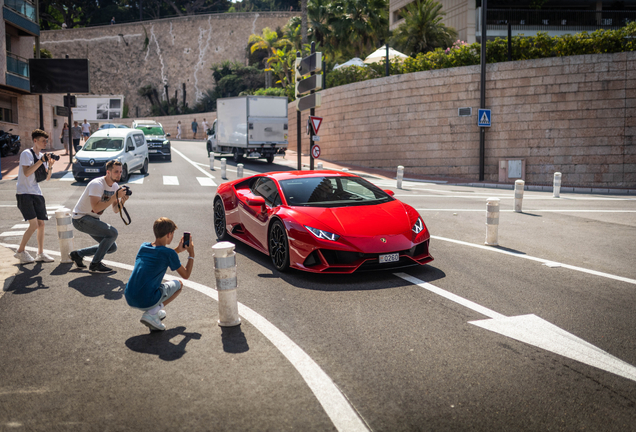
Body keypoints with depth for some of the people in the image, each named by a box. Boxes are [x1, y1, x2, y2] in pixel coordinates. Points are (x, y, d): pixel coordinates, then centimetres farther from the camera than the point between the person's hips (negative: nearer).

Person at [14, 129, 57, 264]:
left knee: (41, 224, 6)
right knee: (34, 224, -14)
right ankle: (20, 251, 3)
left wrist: (50, 165, -4)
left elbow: (47, 177, 13)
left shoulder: (43, 156, 13)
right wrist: (41, 161, -22)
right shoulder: (26, 154, -7)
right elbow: (27, 173, -20)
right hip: (24, 193, -7)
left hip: (37, 193, 7)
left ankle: (40, 254, 15)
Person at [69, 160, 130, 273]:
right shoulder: (97, 184, -24)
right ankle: (95, 265, -10)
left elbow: (115, 210, 4)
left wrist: (122, 201, -17)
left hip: (93, 219, 9)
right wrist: (115, 196, -34)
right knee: (113, 233, -24)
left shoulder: (115, 186, 2)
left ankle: (78, 254, 19)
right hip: (81, 218, -9)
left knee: (112, 247, 5)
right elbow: (96, 208, -35)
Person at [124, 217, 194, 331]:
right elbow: (186, 275, 4)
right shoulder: (169, 253, -8)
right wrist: (191, 254, 15)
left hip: (129, 299, 7)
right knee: (178, 284, 17)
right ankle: (152, 313, -1)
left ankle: (153, 310, 18)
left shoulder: (143, 247, 10)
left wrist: (177, 250, 29)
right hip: (146, 302, -7)